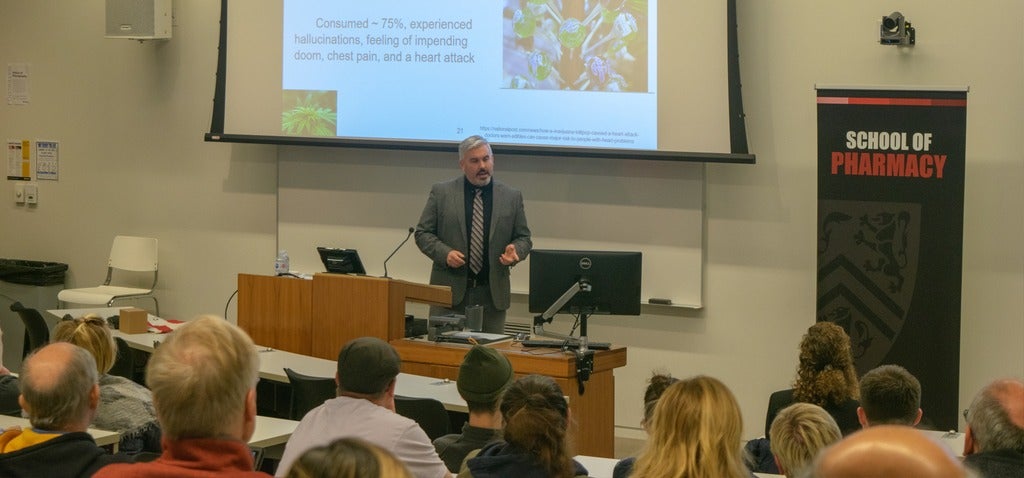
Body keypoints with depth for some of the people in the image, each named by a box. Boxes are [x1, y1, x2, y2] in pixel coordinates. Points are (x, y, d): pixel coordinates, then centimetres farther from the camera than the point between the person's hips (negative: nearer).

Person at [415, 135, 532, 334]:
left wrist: (515, 251, -10)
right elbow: (423, 233, 5)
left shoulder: (512, 197, 8)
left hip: (493, 294, 1)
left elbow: (523, 238, 13)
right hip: (450, 290, -1)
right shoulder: (441, 192, 4)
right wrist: (445, 253, -12)